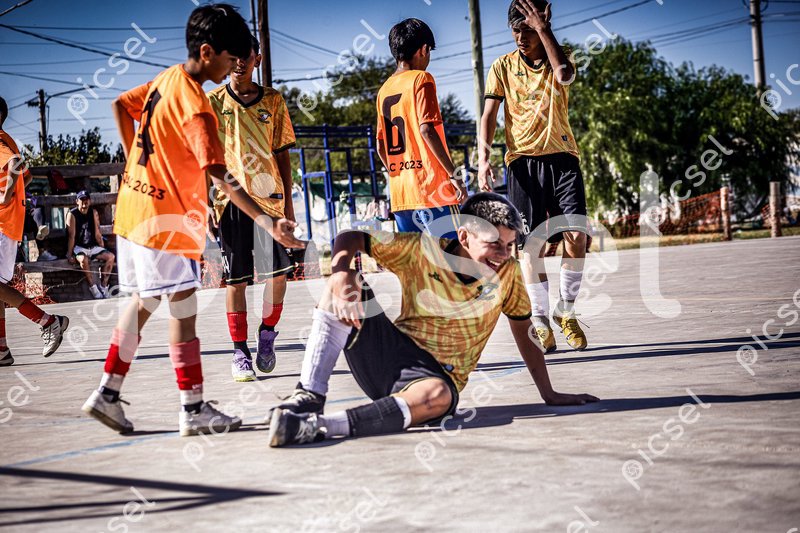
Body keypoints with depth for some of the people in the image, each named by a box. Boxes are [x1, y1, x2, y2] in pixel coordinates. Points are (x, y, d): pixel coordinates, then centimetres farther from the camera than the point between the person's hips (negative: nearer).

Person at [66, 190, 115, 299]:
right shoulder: (72, 214, -8)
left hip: (93, 247, 5)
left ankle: (103, 286, -12)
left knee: (110, 256, -18)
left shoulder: (93, 213, 6)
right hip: (79, 247, -5)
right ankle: (93, 287, -24)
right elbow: (71, 236, -12)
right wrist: (69, 254, -17)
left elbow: (97, 234, 7)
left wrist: (103, 251, 4)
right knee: (83, 259, -37)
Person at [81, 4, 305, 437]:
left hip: (134, 207, 9)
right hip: (165, 218, -9)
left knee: (143, 303, 17)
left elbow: (121, 105, 21)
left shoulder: (166, 79, 5)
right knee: (183, 308, -2)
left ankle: (108, 393, 21)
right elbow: (219, 176, -30)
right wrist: (265, 222, -36)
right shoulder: (195, 106, -21)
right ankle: (194, 410, 4)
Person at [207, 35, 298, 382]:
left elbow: (282, 155, 11)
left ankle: (267, 331, 20)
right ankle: (239, 352, 8)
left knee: (280, 270, -4)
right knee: (236, 279, 0)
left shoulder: (273, 100, 8)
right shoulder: (213, 102, 4)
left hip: (269, 196, 2)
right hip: (231, 199, -1)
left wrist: (288, 203, 6)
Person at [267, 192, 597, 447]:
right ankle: (309, 397, -24)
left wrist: (548, 394, 11)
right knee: (341, 285, -20)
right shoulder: (420, 251, -8)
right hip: (388, 352, 1)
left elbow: (524, 331, 11)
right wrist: (342, 275, -29)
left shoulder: (508, 272, -1)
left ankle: (322, 426, -44)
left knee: (438, 396, -40)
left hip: (437, 374, -1)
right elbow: (350, 238, -7)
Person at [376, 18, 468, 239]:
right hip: (430, 187, -7)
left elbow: (381, 147, 15)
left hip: (399, 194, 7)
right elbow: (427, 130, -17)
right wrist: (453, 174, -14)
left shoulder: (384, 90, 15)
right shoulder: (421, 79, -4)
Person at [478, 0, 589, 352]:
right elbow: (489, 115, 3)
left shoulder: (558, 57, 8)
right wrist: (483, 156, -12)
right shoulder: (503, 66, 8)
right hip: (523, 160, 0)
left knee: (576, 235, -10)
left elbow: (564, 75, -17)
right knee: (530, 245, -3)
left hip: (561, 157, 0)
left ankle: (565, 312, 10)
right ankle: (540, 321, 9)